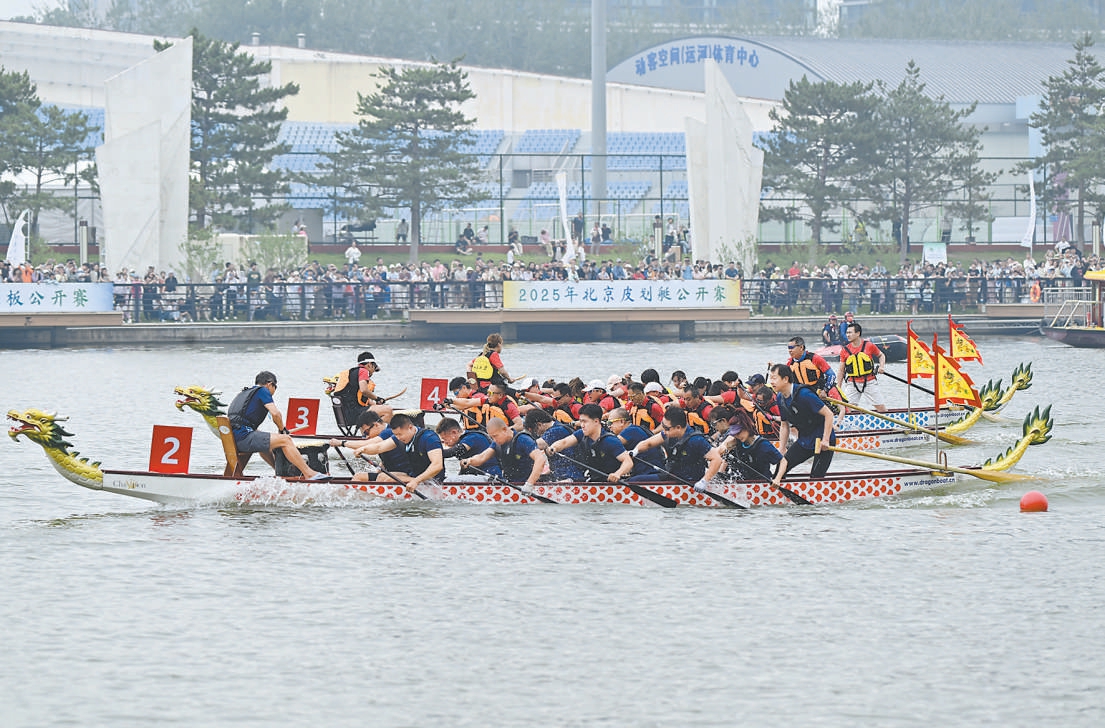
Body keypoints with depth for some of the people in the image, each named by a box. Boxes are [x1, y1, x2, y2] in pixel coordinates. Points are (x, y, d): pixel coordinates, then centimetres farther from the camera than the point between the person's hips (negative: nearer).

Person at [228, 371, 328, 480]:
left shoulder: (244, 393, 29)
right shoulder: (262, 391, 3)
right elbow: (275, 413, -9)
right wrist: (282, 429, 9)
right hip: (243, 437, -9)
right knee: (285, 440, -12)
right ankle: (309, 474, -18)